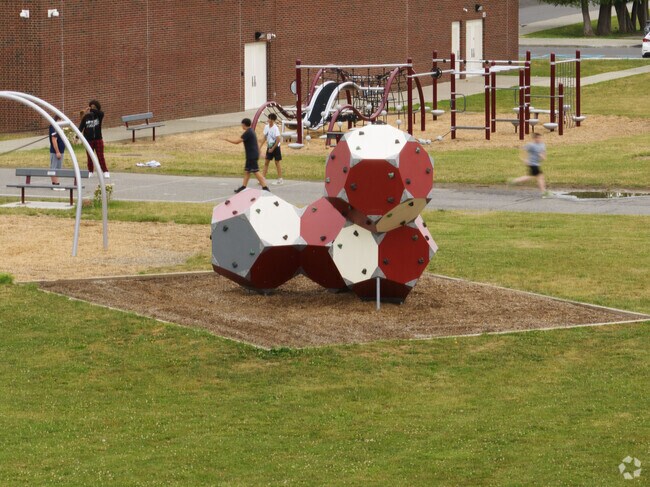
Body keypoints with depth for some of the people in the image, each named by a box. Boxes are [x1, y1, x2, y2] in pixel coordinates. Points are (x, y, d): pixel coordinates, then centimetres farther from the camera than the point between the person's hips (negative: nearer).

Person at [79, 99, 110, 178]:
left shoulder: (99, 115, -3)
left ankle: (105, 171, 5)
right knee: (90, 157, 8)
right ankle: (90, 172, 18)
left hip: (98, 139, -1)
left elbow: (100, 113, -29)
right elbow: (81, 127, -5)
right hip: (89, 140, 1)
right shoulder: (86, 117, -1)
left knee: (100, 156, 0)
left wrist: (91, 110, -40)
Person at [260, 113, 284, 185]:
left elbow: (278, 140, -19)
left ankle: (280, 179, 8)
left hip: (276, 147, -6)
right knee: (266, 162, 5)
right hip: (269, 147, 6)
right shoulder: (266, 127, 3)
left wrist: (273, 148, -16)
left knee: (277, 162, 1)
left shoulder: (275, 128, -17)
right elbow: (265, 138, 13)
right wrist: (260, 147, 9)